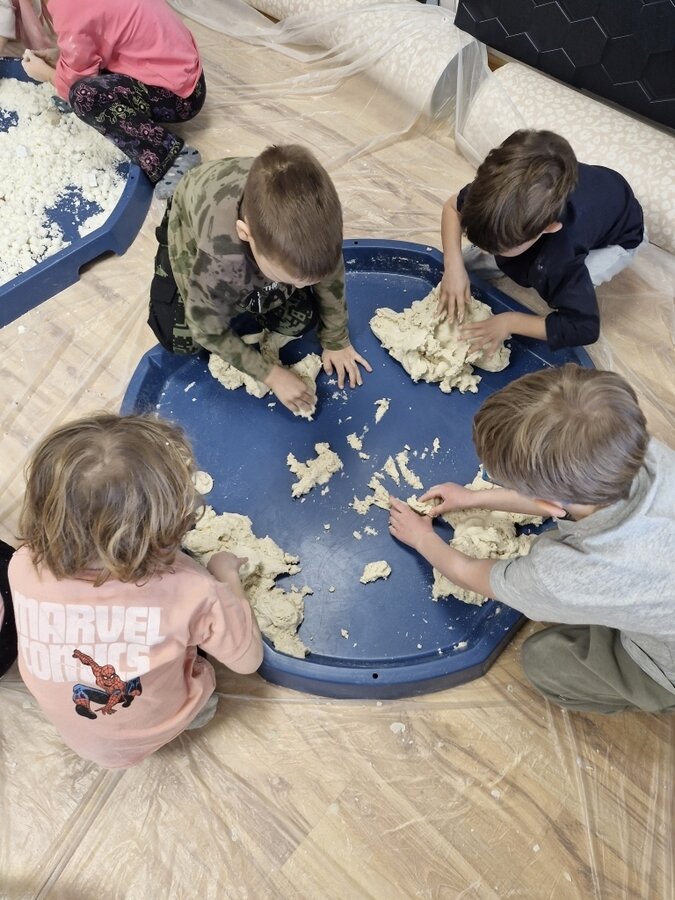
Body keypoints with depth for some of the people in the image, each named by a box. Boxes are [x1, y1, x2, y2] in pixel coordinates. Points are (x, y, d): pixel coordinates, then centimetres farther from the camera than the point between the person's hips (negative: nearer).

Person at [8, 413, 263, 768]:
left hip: (69, 729, 3)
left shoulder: (23, 567, -30)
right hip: (151, 732, -2)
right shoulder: (191, 591, -39)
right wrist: (227, 576, -7)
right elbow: (249, 659, -18)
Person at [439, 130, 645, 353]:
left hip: (619, 237, -4)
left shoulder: (559, 259, -47)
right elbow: (453, 206, -16)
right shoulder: (500, 190, -36)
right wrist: (454, 266, -31)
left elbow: (585, 327, -36)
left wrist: (510, 322, -37)